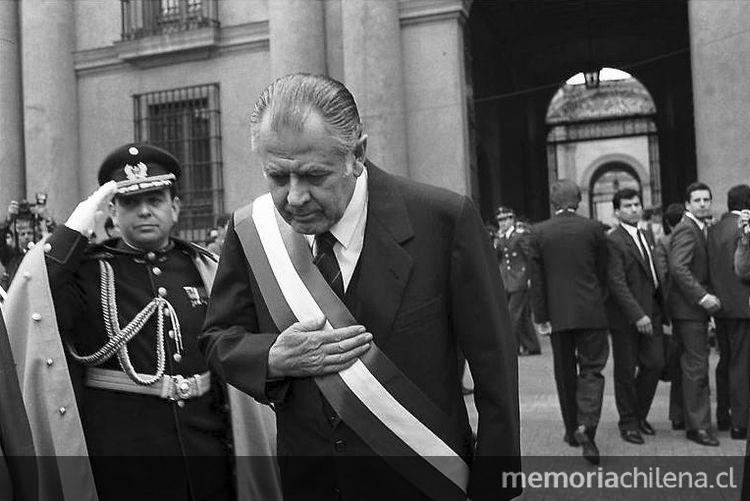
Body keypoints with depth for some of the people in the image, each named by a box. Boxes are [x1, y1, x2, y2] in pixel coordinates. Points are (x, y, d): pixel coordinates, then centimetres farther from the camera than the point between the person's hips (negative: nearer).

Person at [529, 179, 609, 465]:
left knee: (565, 372, 13)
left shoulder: (539, 232, -2)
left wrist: (541, 317, 1)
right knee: (591, 369, 4)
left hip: (558, 313, 1)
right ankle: (586, 426, -14)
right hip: (591, 312, -1)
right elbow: (603, 272, 5)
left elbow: (536, 279, -3)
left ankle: (572, 430, 22)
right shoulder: (594, 229, -2)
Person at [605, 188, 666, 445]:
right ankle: (628, 423, 19)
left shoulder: (646, 236, 15)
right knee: (626, 371, 4)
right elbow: (617, 283, -18)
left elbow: (654, 274, 16)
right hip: (625, 316, -7)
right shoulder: (613, 241, -12)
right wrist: (637, 315, -22)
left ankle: (640, 414, 26)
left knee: (655, 364, 6)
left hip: (651, 312, 7)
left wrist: (662, 308, 9)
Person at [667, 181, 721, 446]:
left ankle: (695, 422, 24)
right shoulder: (685, 230, -14)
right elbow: (678, 268, -24)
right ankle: (698, 426, 0)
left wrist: (706, 297, 8)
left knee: (694, 367, 15)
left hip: (697, 307, 10)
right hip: (688, 308, -10)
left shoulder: (701, 229, 17)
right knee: (696, 367, -6)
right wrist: (702, 296, -26)